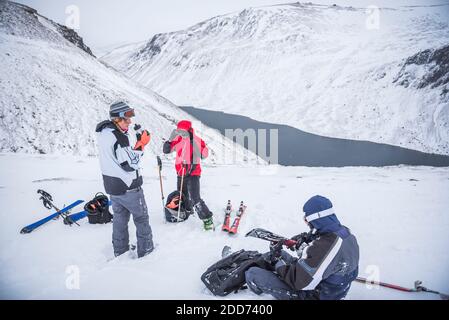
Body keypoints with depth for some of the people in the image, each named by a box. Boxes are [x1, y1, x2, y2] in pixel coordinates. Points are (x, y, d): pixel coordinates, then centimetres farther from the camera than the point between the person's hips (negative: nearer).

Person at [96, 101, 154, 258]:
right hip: (128, 186, -9)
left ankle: (120, 250, 32)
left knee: (119, 217, 20)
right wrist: (141, 145, -15)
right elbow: (130, 163, -22)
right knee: (141, 217, 8)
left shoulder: (104, 133, 5)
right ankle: (145, 250, 18)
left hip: (112, 186, 9)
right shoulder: (117, 137, -24)